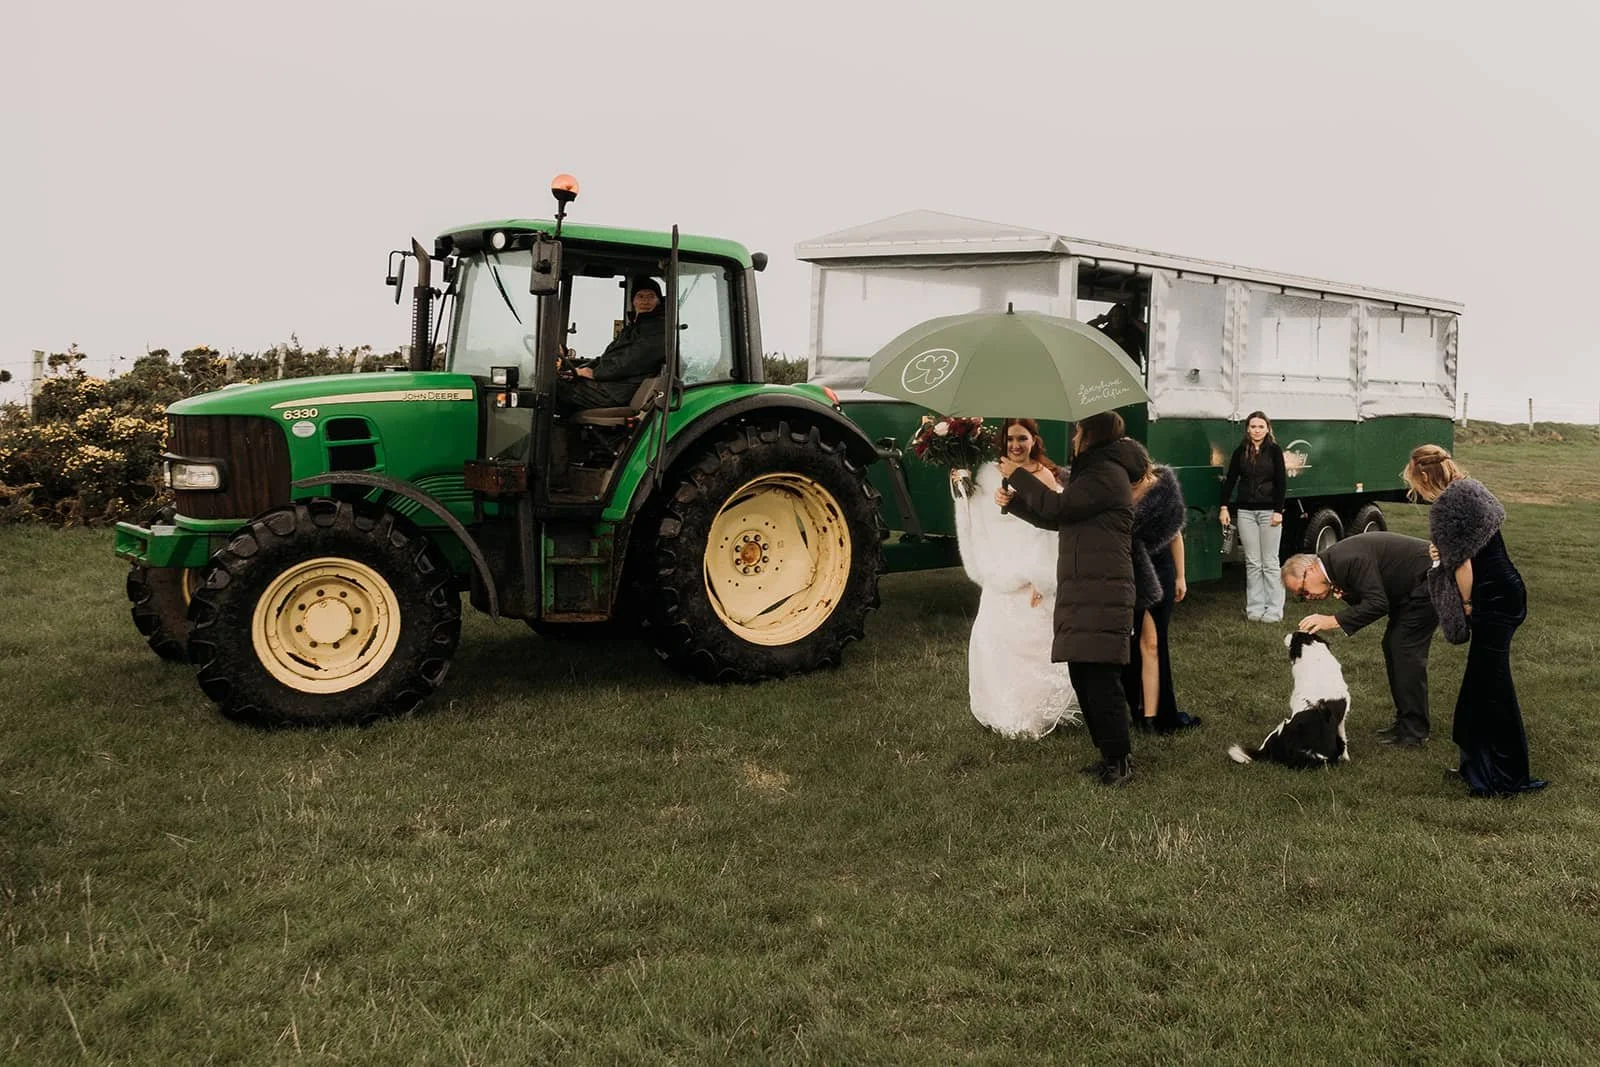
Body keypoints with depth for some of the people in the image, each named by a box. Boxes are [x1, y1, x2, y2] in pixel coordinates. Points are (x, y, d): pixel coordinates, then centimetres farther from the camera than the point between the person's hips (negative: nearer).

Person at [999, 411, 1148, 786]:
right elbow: (1055, 519, 27)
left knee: (1101, 677, -10)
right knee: (1082, 675, 9)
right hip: (1080, 592, 10)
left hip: (1101, 595, -10)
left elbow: (1058, 507, -16)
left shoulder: (1107, 473, -8)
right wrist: (1014, 501, 14)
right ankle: (1109, 754, 16)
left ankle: (1119, 760, -4)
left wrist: (1019, 475, -6)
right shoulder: (1094, 471, 25)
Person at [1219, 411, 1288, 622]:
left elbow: (1282, 483, -2)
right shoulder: (1240, 452, 7)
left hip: (1269, 511, -3)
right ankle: (1255, 607, 9)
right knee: (1252, 563, 5)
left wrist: (1278, 511, -9)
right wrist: (1224, 507, 0)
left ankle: (1274, 609, 4)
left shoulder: (1274, 450, -1)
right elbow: (1230, 480, 8)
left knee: (1270, 563, -1)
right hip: (1245, 512, 3)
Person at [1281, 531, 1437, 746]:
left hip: (1428, 579, -10)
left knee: (1405, 649, -10)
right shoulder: (1336, 563, 4)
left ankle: (1414, 731, -4)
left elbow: (1377, 604, -30)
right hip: (1411, 586, 10)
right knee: (1393, 646, 12)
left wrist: (1334, 621, -29)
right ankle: (1405, 722, 20)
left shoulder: (1349, 561, -27)